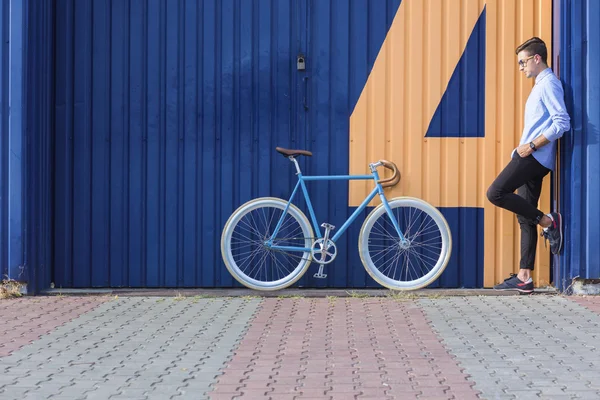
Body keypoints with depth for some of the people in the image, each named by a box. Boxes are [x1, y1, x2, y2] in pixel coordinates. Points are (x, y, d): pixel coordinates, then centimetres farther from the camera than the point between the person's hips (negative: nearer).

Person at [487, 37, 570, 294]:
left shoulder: (549, 84, -8)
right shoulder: (540, 85, 23)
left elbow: (562, 122, -20)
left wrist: (532, 145, -19)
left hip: (535, 157, -10)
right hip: (530, 159, 10)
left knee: (496, 193, -17)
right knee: (525, 218, 6)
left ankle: (548, 222, -8)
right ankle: (524, 278, 5)